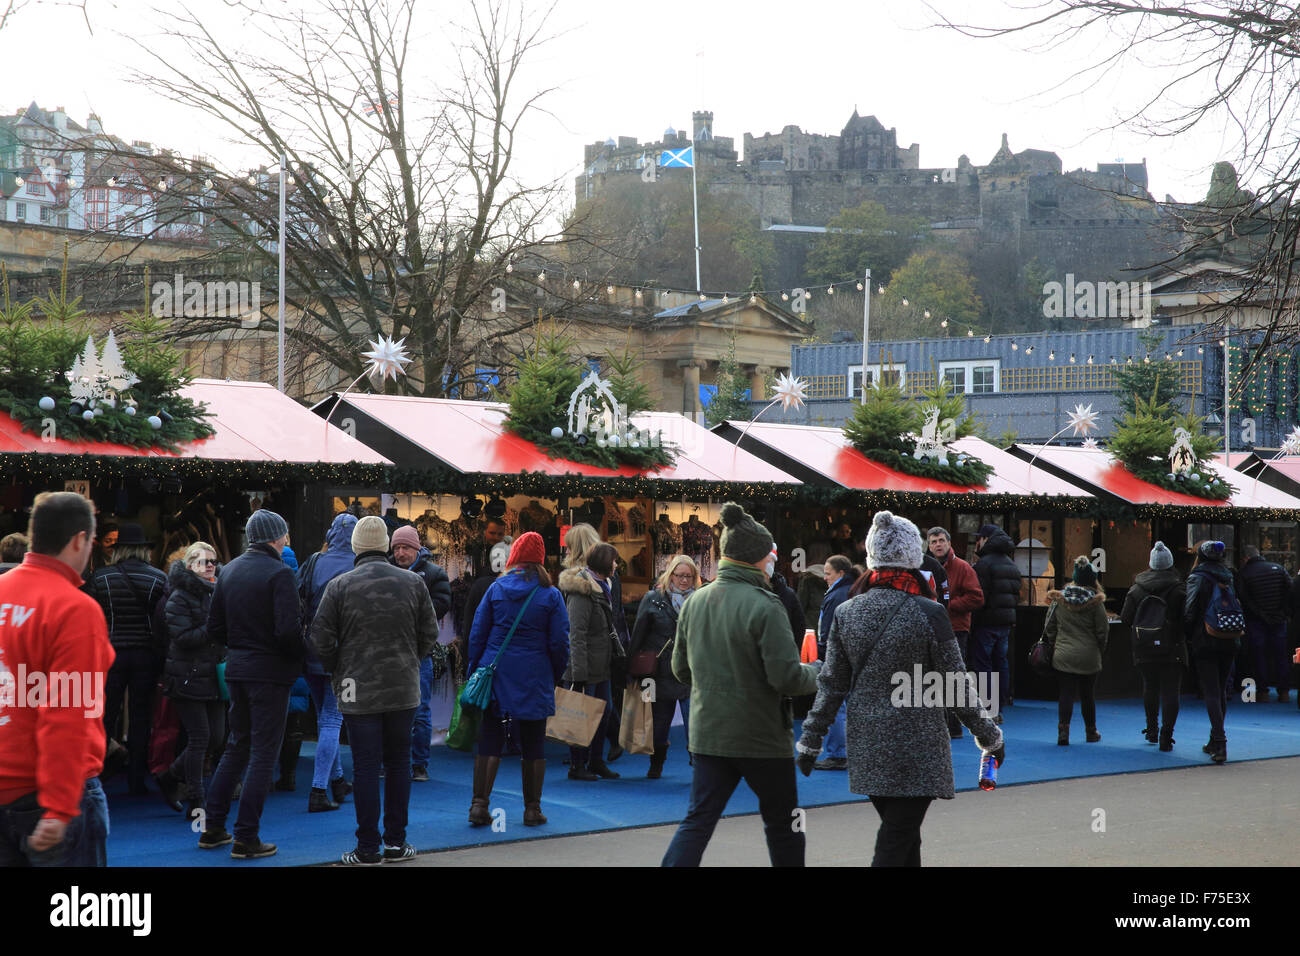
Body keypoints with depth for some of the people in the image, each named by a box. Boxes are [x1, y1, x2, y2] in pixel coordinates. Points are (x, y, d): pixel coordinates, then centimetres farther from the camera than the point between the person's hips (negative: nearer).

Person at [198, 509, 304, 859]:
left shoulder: (228, 571, 8)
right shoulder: (279, 573, -14)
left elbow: (214, 628, 10)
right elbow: (288, 629, -23)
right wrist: (300, 655, -5)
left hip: (237, 669, 7)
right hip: (271, 671, -7)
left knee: (237, 746, 19)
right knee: (263, 754, 0)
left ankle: (212, 829, 20)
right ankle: (246, 839, 0)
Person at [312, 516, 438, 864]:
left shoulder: (339, 586, -6)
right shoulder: (413, 583, 1)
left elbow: (320, 637, -5)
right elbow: (430, 634, 5)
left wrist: (337, 669, 11)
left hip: (358, 691, -2)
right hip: (404, 689, 2)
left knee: (366, 766, 2)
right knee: (398, 763, 12)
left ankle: (368, 848, 4)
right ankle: (396, 843, 16)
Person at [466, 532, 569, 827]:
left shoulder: (496, 589, 3)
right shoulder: (551, 595, -1)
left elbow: (477, 634, 5)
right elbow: (560, 643, -1)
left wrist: (474, 670, 12)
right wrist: (556, 677, 12)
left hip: (495, 673, 1)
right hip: (534, 680, -1)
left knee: (488, 741, 5)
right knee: (533, 746, 7)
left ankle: (479, 804, 0)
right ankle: (532, 809, 11)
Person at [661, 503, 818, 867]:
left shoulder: (694, 602, 3)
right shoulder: (764, 607, -17)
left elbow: (681, 669, 13)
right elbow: (786, 677, -19)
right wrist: (814, 673, 1)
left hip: (707, 733, 5)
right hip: (762, 737, -5)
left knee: (698, 820, 6)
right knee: (782, 823, 12)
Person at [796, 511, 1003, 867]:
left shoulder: (847, 613, 0)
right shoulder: (928, 614, -13)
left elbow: (831, 683, 4)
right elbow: (956, 686, -7)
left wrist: (810, 740, 14)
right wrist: (989, 736, 5)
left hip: (866, 747, 5)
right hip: (915, 751, -5)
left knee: (905, 839, 18)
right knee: (895, 846, -3)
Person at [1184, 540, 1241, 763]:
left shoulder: (1197, 578, -7)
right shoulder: (1228, 579, 11)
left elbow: (1190, 612, -11)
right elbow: (1237, 609, 12)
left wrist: (1188, 637, 1)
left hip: (1205, 643, -5)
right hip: (1229, 642, 5)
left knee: (1211, 693, -7)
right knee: (1221, 692, 14)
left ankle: (1220, 743, -18)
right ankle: (1216, 743, 21)